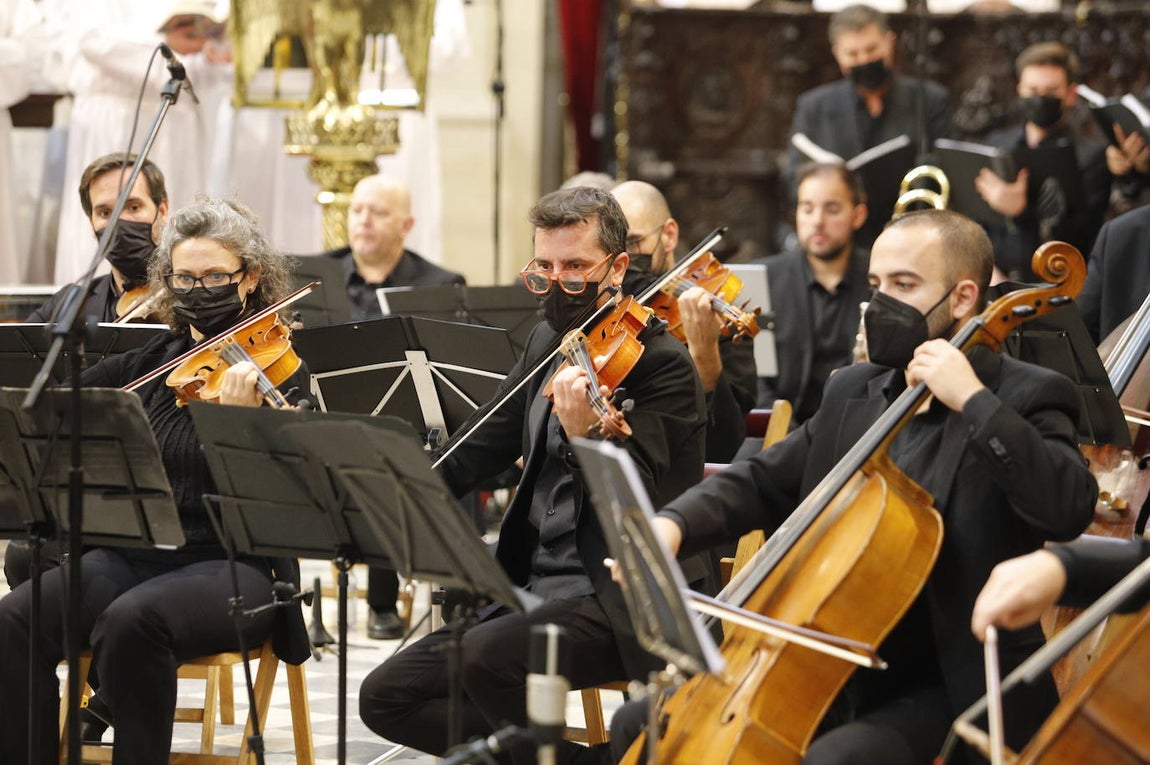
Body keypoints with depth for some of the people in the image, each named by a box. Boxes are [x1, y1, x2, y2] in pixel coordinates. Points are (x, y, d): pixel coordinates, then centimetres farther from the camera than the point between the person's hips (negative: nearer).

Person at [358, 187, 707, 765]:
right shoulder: (549, 344, 13)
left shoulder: (661, 362, -11)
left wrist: (584, 436, -39)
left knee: (485, 656, -34)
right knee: (384, 696, -1)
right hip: (532, 590, 9)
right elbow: (481, 450, 23)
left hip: (621, 606, -9)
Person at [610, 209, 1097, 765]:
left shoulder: (1024, 398, -8)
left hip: (951, 690, -7)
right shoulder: (852, 394, 14)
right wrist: (674, 523, -6)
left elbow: (1069, 509, -25)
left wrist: (973, 400, -25)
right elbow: (763, 482, 13)